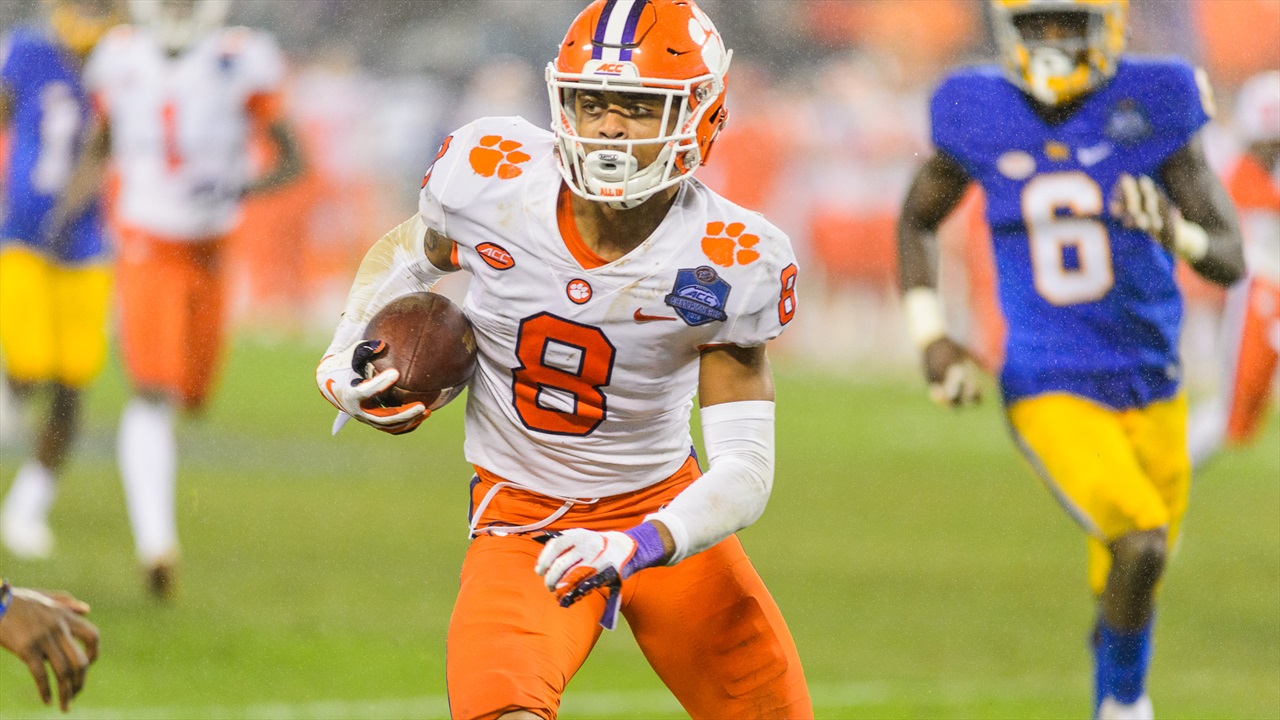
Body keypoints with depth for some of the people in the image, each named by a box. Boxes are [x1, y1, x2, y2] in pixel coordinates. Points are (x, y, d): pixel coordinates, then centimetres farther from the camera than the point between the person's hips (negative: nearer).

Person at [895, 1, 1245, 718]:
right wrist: (930, 335, 2)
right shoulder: (980, 115, -6)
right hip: (1052, 396, -2)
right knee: (1139, 544, -23)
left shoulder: (1153, 107, -9)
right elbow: (916, 221, 14)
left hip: (1150, 386, 2)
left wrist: (1175, 231, -30)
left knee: (1128, 585, 13)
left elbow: (1231, 261, -9)